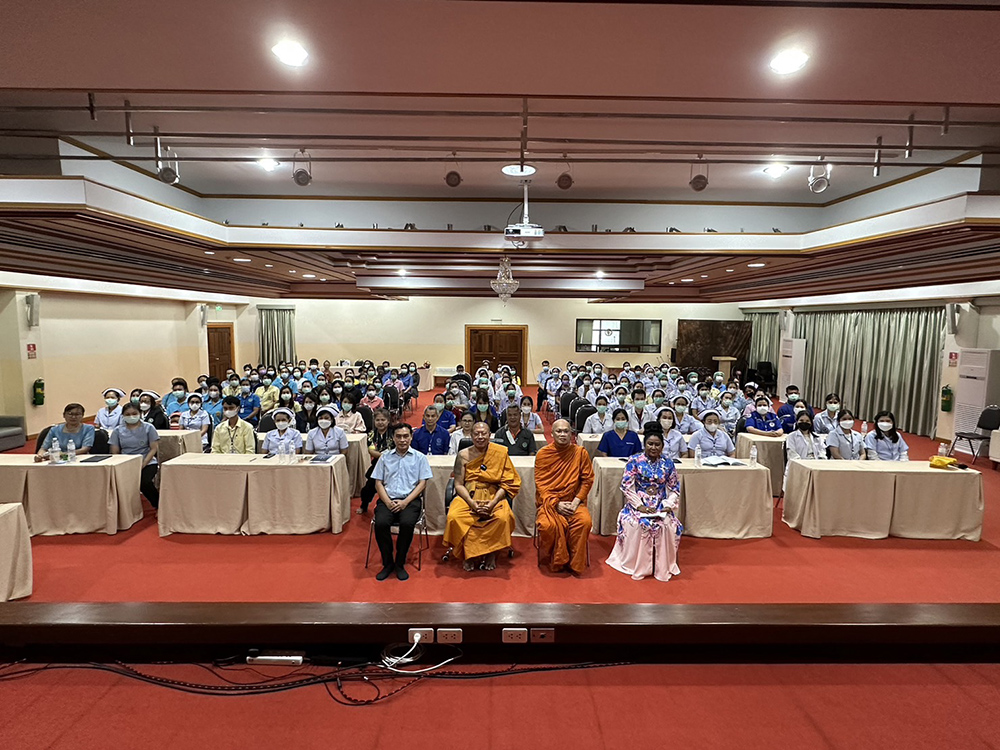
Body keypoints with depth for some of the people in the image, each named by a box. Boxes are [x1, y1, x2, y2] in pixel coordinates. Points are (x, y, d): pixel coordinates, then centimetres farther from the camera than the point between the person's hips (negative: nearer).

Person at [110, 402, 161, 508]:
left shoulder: (148, 428, 3)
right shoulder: (118, 431, 10)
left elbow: (153, 449, -2)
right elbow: (115, 453, 7)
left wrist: (142, 465, -14)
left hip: (147, 462, -2)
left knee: (144, 482, -31)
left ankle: (159, 506, -7)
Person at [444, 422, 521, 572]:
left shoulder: (500, 453, 1)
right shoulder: (463, 455, 3)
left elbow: (506, 483, -1)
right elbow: (458, 484, 0)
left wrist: (493, 502, -17)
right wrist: (471, 502, -17)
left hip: (494, 496, -1)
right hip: (468, 496, 1)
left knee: (503, 518, -32)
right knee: (454, 517, -29)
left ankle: (491, 554, -5)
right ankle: (469, 554, -5)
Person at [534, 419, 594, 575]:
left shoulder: (580, 452, 2)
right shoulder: (543, 454, 0)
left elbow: (587, 480, 4)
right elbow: (540, 484, -1)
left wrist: (576, 501, -9)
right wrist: (556, 503, -12)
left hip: (573, 501, 1)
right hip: (548, 500, -1)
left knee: (585, 521, -28)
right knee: (547, 525, -29)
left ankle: (575, 564, -6)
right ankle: (555, 562, -2)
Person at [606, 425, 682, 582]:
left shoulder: (668, 464, 6)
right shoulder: (634, 461, -2)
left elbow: (675, 489, 10)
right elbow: (626, 487, -5)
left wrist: (668, 505, -7)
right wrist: (639, 505, -14)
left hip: (661, 506, 2)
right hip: (638, 504, -2)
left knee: (667, 525, -25)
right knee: (636, 525, -28)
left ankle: (662, 567, -7)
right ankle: (636, 565, -10)